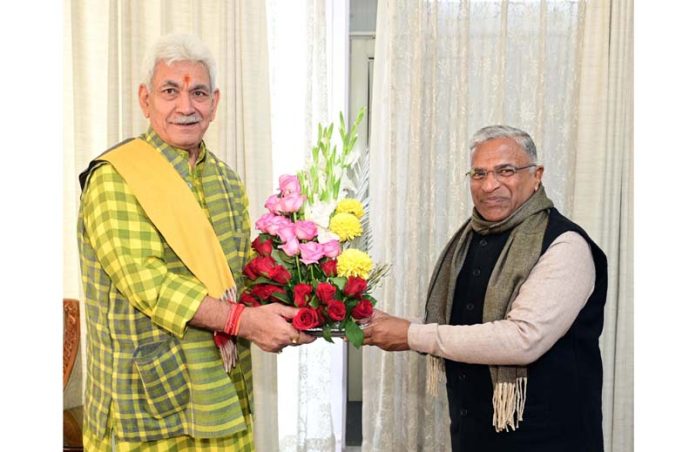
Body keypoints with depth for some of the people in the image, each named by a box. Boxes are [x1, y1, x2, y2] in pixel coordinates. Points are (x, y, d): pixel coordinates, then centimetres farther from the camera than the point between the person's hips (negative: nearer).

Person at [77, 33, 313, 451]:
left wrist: (288, 314, -8)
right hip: (148, 397, -6)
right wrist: (243, 320, -24)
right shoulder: (115, 179, -10)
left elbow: (243, 271, 12)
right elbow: (146, 282, -19)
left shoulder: (228, 182, 11)